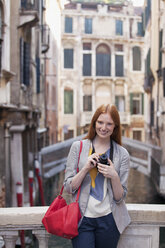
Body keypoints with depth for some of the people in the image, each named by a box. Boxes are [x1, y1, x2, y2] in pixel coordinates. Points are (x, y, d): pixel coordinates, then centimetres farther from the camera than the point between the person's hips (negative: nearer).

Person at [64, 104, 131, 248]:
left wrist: (114, 176, -16)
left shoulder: (122, 154, 1)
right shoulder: (78, 147, 1)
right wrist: (86, 168, -15)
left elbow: (120, 197, 1)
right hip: (82, 218, -1)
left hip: (108, 219, 1)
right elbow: (69, 187, -1)